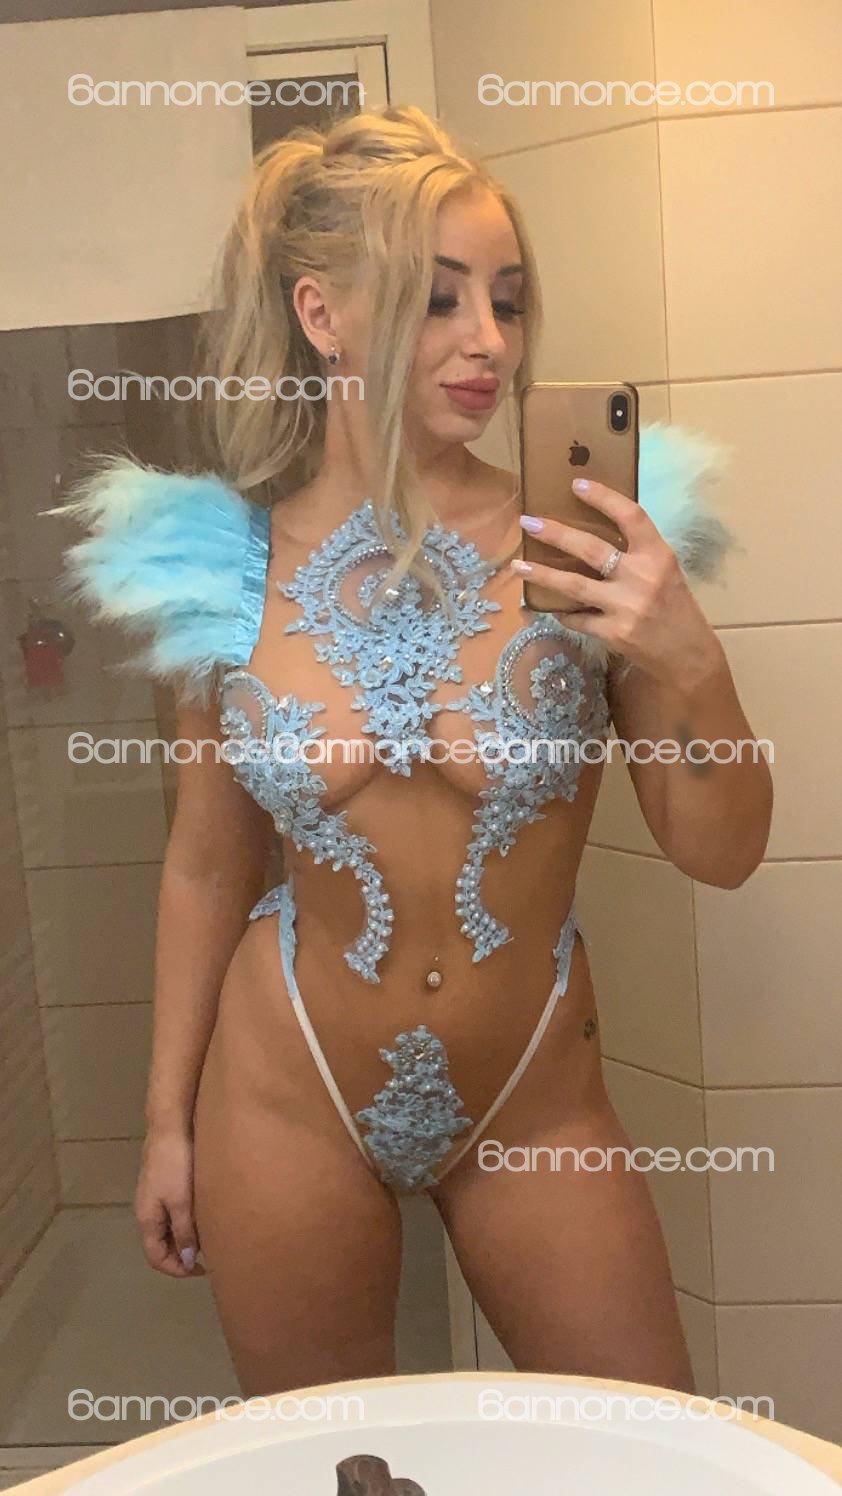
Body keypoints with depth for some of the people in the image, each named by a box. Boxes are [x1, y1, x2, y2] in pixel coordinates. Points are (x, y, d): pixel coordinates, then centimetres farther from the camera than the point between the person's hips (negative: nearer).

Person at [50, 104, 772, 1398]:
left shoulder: (582, 544, -12)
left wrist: (688, 664, -26)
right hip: (287, 1099, 1)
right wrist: (168, 1119, 8)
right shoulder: (228, 571, -8)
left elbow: (721, 853, -8)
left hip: (535, 1104, 0)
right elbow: (208, 867, 3)